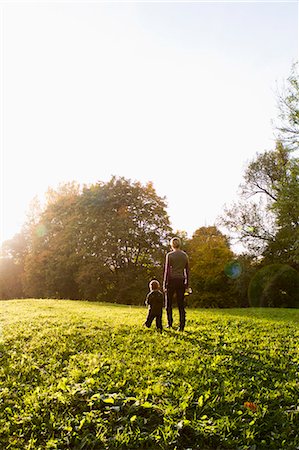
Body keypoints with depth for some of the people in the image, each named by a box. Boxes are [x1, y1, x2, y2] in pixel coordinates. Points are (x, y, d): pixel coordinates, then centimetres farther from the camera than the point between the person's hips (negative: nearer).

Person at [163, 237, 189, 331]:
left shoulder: (169, 255, -7)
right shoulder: (185, 255, 6)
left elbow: (167, 270, -8)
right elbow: (187, 271, 8)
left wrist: (164, 284, -4)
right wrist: (187, 284, 13)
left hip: (172, 280, -3)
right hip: (181, 281, 4)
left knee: (169, 304, 13)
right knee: (181, 305, 6)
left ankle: (170, 324, 16)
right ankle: (182, 326, 4)